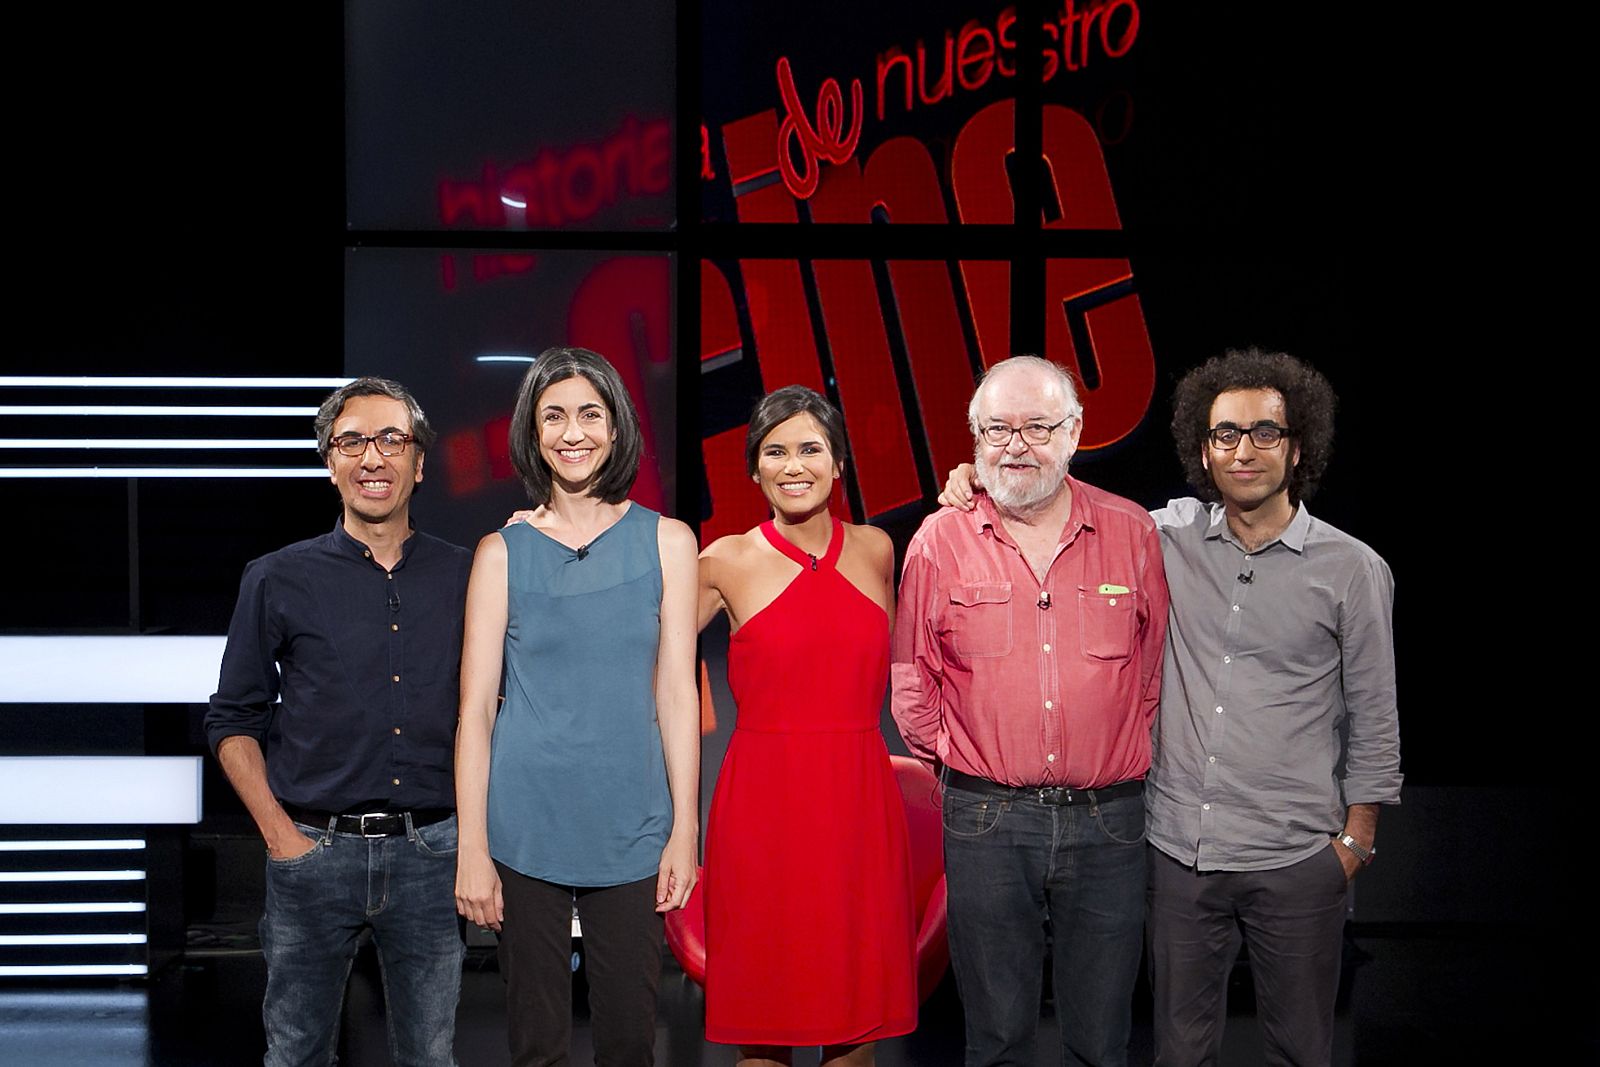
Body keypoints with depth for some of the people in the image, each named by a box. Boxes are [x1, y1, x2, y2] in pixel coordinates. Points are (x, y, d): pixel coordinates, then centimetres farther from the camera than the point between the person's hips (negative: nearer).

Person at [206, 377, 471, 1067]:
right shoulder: (279, 581, 1)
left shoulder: (462, 577, 6)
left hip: (430, 851, 1)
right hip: (314, 849, -1)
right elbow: (233, 722, 5)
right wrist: (281, 834, -5)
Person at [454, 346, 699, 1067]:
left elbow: (676, 692, 3)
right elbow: (476, 708, -1)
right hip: (526, 830, 0)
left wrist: (684, 829, -1)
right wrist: (472, 851, -5)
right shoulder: (502, 554, 1)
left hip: (630, 829, 1)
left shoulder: (666, 542, 4)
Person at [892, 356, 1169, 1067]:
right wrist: (953, 756, 5)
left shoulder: (1132, 533, 3)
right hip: (986, 821, 0)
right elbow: (911, 676, 9)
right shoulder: (940, 542, 1)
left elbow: (1159, 665, 9)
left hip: (1107, 821, 1)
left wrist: (1132, 756, 4)